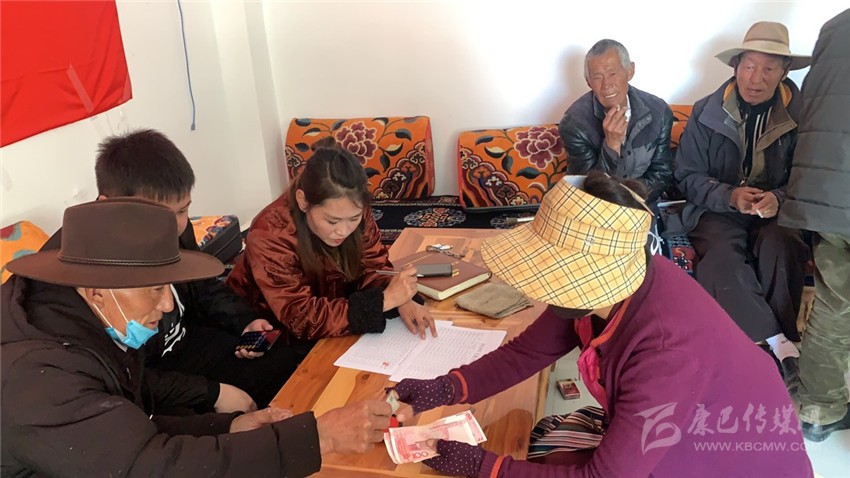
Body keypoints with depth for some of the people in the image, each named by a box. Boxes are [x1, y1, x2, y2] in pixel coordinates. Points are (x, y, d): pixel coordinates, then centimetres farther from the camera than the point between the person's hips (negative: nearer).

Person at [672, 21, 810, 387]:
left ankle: (775, 344, -20)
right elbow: (687, 177, -1)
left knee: (781, 248, -34)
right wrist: (730, 195, -19)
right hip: (719, 210, 0)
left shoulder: (800, 114, 0)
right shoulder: (706, 112, 0)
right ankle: (779, 345, -23)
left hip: (776, 214, 1)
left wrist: (780, 199, -21)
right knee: (722, 256, -33)